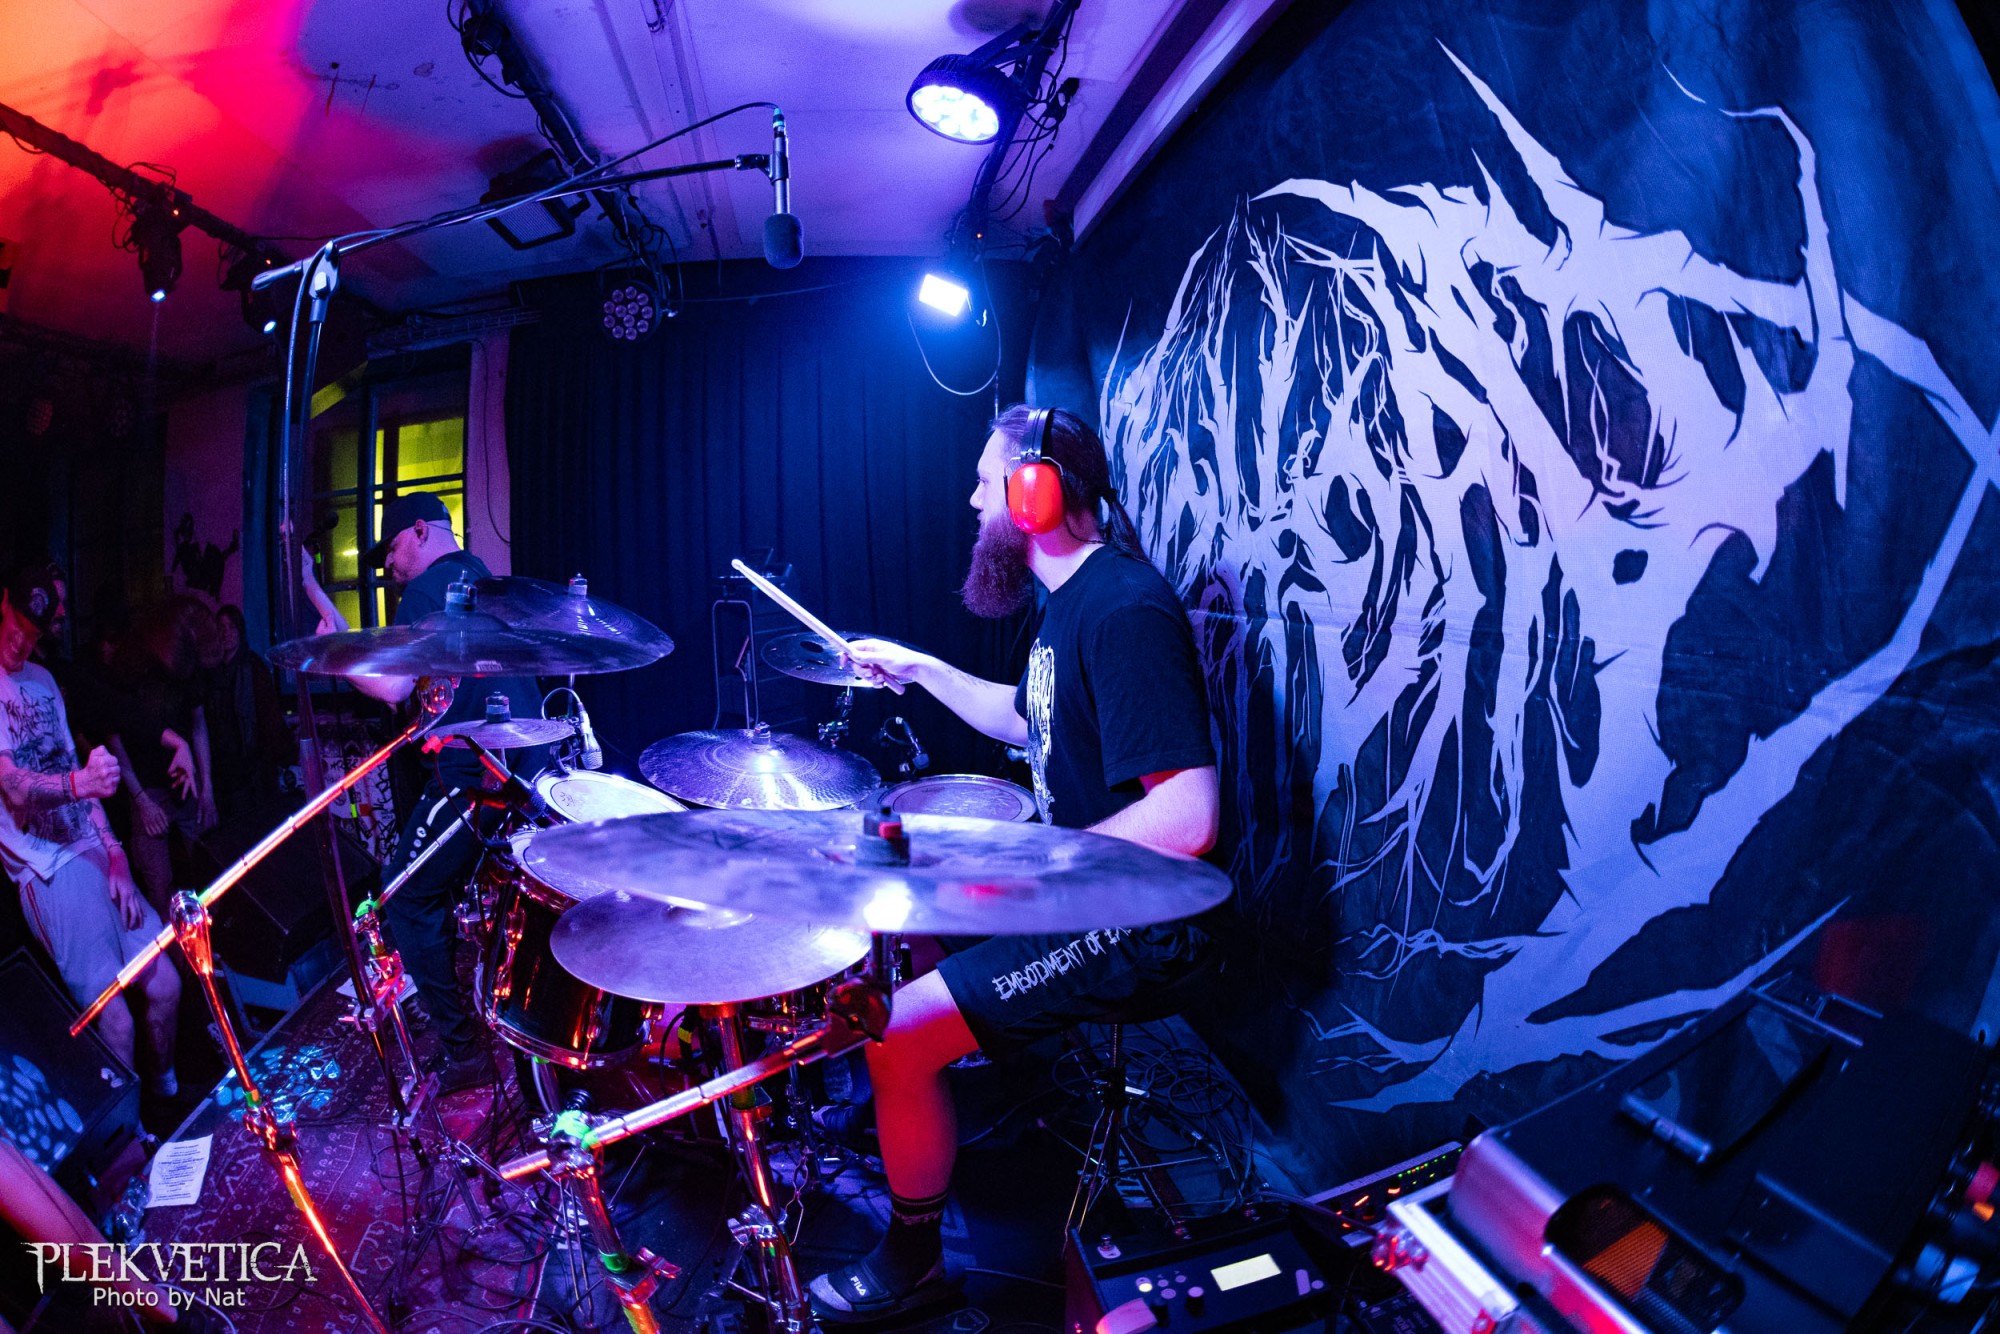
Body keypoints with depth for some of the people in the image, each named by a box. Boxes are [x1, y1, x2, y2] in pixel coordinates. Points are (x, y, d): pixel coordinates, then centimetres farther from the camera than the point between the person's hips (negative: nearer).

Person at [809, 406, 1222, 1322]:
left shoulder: (1125, 611, -25)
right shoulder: (1069, 599, 8)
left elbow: (1188, 817, -32)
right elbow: (1028, 718, 23)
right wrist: (920, 670, 15)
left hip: (1137, 924, -10)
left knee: (898, 1032, -15)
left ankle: (914, 1259, 12)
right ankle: (905, 1100, 42)